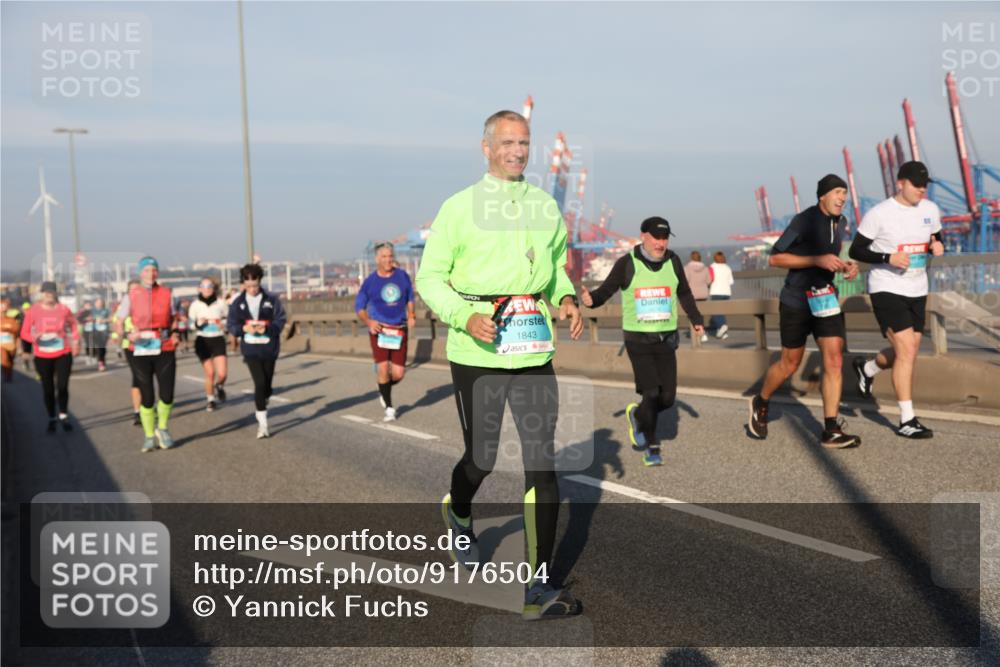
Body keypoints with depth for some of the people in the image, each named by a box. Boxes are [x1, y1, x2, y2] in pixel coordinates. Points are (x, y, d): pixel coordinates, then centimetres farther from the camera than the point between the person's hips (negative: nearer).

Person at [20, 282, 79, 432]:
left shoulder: (63, 309, -4)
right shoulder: (33, 311, -7)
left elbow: (73, 325, 13)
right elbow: (24, 332, -3)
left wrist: (75, 342, 4)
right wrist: (34, 337, -24)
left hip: (63, 354, 0)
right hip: (42, 357, 0)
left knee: (62, 386, -4)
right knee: (48, 389, 7)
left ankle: (63, 416, 14)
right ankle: (52, 419, 21)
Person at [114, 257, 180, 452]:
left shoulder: (166, 293, 5)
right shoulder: (131, 296, 1)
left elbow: (173, 319, 17)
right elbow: (120, 324, 3)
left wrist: (174, 333, -3)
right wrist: (128, 334, -18)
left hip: (165, 349, 1)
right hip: (141, 350, -1)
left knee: (167, 395, -4)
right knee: (147, 397, 2)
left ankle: (162, 428, 23)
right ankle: (149, 436, 21)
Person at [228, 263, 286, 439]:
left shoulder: (272, 300, -1)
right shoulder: (238, 302, 3)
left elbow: (280, 321, -4)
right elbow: (232, 325, 3)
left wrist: (266, 328, -22)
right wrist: (244, 328, -17)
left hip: (269, 349, 1)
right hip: (250, 349, -1)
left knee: (267, 385, 12)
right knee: (260, 383, -15)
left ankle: (261, 413, 39)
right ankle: (263, 424, -10)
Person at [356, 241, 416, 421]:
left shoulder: (402, 276, 3)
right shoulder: (370, 281, -2)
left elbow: (409, 298, 18)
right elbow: (359, 307, 6)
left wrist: (411, 315, 0)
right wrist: (368, 321, -12)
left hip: (400, 330, 2)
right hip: (379, 329, -2)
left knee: (398, 374, -1)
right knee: (383, 368, -10)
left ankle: (384, 391, 34)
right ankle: (389, 408, 6)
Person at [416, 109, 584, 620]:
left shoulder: (546, 206, 11)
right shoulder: (459, 207, -1)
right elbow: (430, 276, -1)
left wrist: (566, 299, 3)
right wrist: (465, 317, -17)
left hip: (534, 353, 3)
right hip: (476, 353, -3)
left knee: (542, 464, -3)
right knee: (482, 459, 8)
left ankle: (540, 587, 4)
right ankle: (458, 514, 45)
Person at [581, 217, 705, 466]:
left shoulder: (672, 261, 3)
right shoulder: (627, 264, -7)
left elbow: (684, 294, 17)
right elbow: (605, 291, -8)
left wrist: (696, 320, 10)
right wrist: (590, 299, -29)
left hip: (666, 339, 4)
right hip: (638, 339, -4)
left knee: (667, 398, 3)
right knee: (650, 393, -11)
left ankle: (637, 415, 34)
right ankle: (651, 447, 8)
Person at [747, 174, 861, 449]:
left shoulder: (841, 222, 7)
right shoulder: (805, 220, -15)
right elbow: (775, 258, -16)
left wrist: (846, 266, 2)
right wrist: (818, 260, -24)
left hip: (825, 298, 5)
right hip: (796, 301, -5)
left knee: (834, 360, -8)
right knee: (790, 363, 6)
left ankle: (831, 431, -5)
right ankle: (760, 403, 34)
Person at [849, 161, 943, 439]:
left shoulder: (930, 209, 5)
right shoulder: (879, 214, -12)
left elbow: (936, 238, 19)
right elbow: (855, 251, -8)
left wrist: (937, 246, -5)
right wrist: (888, 257, -23)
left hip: (917, 291, 7)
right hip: (887, 290, -7)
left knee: (906, 352, 13)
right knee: (907, 351, -13)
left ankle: (866, 368, 44)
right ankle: (907, 421, -4)